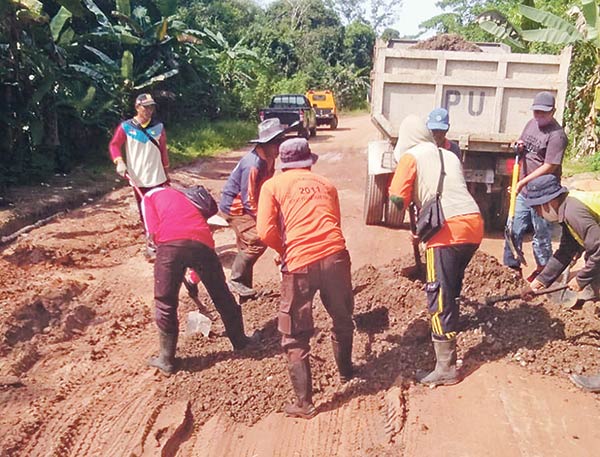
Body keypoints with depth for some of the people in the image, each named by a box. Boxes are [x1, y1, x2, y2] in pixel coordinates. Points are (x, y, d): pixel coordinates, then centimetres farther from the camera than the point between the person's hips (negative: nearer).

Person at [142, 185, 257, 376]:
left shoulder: (149, 196, 26)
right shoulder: (184, 196, 39)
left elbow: (153, 233, 6)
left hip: (170, 243, -4)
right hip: (202, 242, 4)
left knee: (165, 303, 13)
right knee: (222, 295, 21)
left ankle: (166, 360, 22)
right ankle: (240, 341, 39)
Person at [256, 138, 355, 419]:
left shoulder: (273, 186, 8)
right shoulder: (326, 185, 18)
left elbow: (266, 231, -3)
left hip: (299, 264, -3)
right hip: (335, 256, 4)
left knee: (295, 336, 10)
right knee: (342, 319, 27)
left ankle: (304, 403, 12)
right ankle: (346, 372, 47)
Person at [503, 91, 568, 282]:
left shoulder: (557, 135, -16)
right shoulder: (531, 123, 8)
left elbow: (549, 167, -20)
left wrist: (522, 182, -21)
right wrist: (519, 147, -2)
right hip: (523, 191, 7)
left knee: (541, 235, 5)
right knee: (513, 230, 10)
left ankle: (542, 270, 23)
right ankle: (511, 267, 22)